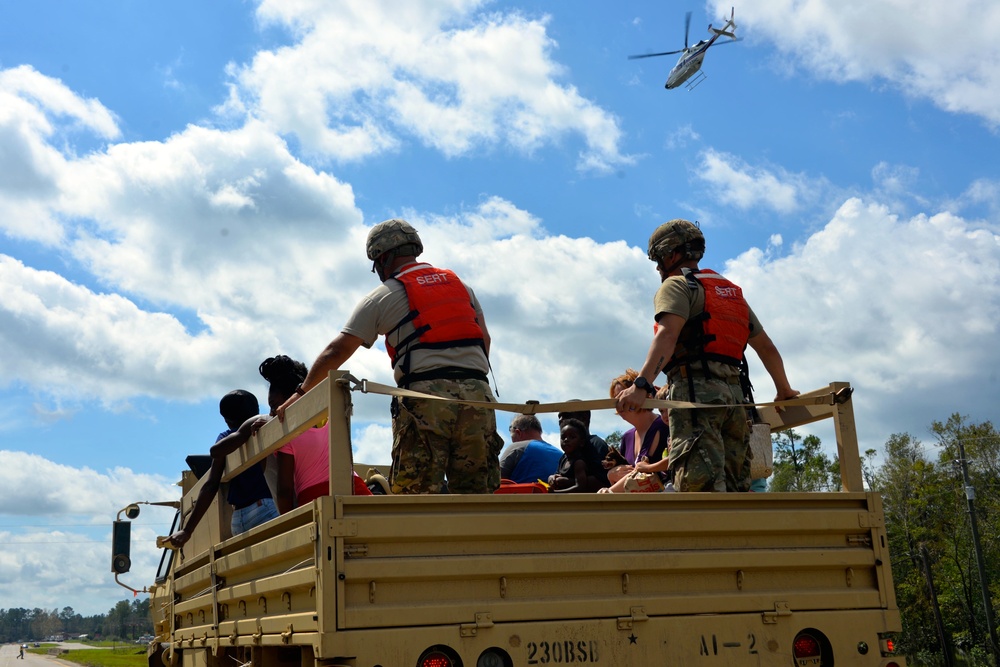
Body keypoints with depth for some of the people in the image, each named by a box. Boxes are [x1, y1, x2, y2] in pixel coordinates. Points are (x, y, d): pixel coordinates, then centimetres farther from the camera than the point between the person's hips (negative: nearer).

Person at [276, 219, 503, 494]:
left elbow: (337, 351, 8)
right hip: (478, 394, 4)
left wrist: (301, 392, 17)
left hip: (426, 393, -4)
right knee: (475, 493, 3)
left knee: (418, 494, -3)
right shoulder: (460, 285, 23)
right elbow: (484, 339, 21)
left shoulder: (384, 295, 9)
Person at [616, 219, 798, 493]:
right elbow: (767, 347, 31)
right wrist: (784, 389, 43)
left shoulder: (675, 285, 5)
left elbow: (667, 335, -15)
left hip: (697, 391, -8)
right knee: (734, 487, 5)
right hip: (734, 395, 8)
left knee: (699, 482, -19)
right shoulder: (731, 291, 29)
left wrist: (641, 385, -27)